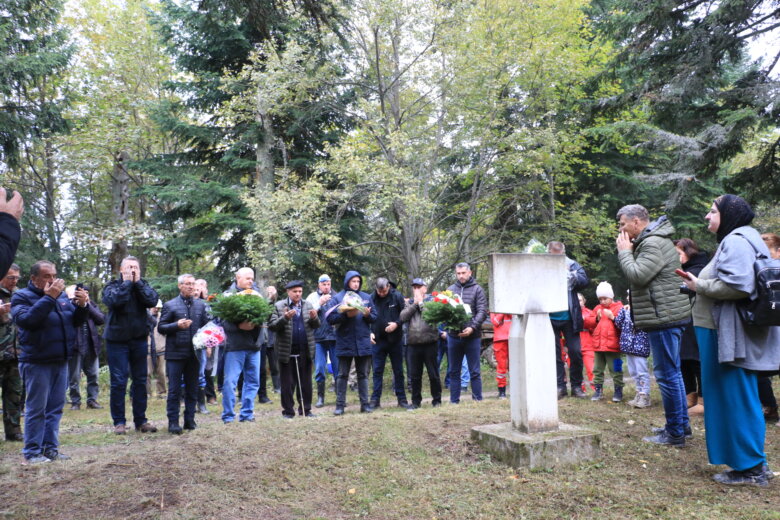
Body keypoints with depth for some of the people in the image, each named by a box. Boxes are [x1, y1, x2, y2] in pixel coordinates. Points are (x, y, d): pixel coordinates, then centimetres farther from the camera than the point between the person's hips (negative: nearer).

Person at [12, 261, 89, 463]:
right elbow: (26, 320, -24)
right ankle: (32, 452, 6)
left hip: (60, 362, 6)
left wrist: (82, 305, -8)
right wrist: (49, 298, -26)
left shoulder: (61, 295, 11)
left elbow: (76, 321, 11)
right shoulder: (22, 297, -5)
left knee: (55, 408, 9)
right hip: (37, 363, -6)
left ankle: (50, 448, 17)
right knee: (36, 409, -2)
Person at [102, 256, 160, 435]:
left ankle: (140, 420, 17)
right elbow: (113, 300, -23)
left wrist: (137, 281, -12)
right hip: (117, 340, -3)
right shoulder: (113, 286, -1)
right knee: (118, 382, -1)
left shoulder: (143, 285, 6)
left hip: (139, 340, 3)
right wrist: (127, 282, -14)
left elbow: (152, 300, -13)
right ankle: (119, 422, 9)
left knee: (140, 381, 8)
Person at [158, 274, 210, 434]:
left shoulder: (201, 305, 10)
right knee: (174, 389, 1)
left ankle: (189, 420, 19)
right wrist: (177, 325, -16)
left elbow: (207, 325, 13)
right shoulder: (169, 305, 1)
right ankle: (173, 422, 9)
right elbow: (161, 327, -1)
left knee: (192, 389, 9)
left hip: (194, 353, 3)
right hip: (175, 353, -3)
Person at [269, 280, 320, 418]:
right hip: (287, 351, -3)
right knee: (287, 383, 4)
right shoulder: (278, 306, 1)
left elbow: (316, 325, 10)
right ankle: (288, 411, 13)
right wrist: (285, 317, -21)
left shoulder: (308, 306, 11)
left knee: (305, 382, 9)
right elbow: (272, 326, -7)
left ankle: (305, 410, 19)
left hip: (305, 351, 3)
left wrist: (314, 318, -12)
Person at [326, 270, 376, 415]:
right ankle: (340, 404, 11)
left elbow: (374, 317, 9)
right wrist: (346, 315, -20)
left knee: (363, 374, 9)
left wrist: (368, 314, -13)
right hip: (345, 343, -2)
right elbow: (329, 318, -9)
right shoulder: (337, 298, -1)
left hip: (363, 343, 3)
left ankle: (365, 403, 16)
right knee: (342, 375, 5)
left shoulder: (366, 297, 8)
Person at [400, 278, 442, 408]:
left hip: (430, 343, -3)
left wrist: (421, 302, -6)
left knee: (433, 374, 4)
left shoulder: (431, 301, 3)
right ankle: (416, 401, 20)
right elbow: (403, 317, -2)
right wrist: (415, 303, -4)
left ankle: (436, 400, 17)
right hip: (413, 344, 3)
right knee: (415, 375, 9)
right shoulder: (410, 303, 14)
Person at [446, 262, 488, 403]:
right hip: (453, 336, 3)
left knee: (475, 372, 4)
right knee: (454, 371, 10)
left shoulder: (477, 289, 2)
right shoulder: (450, 289, 9)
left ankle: (478, 400, 13)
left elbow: (482, 312, -5)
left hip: (472, 336, -3)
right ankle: (454, 401, 19)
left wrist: (472, 327, -18)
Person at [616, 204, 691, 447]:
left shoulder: (653, 243, -15)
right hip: (667, 316, 11)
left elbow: (637, 275, -23)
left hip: (663, 317, -11)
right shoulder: (652, 240, 18)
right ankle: (681, 424, 28)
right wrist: (628, 251, 5)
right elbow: (637, 274, 17)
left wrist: (624, 251, -10)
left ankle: (675, 433, 2)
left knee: (667, 374, -5)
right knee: (672, 372, 17)